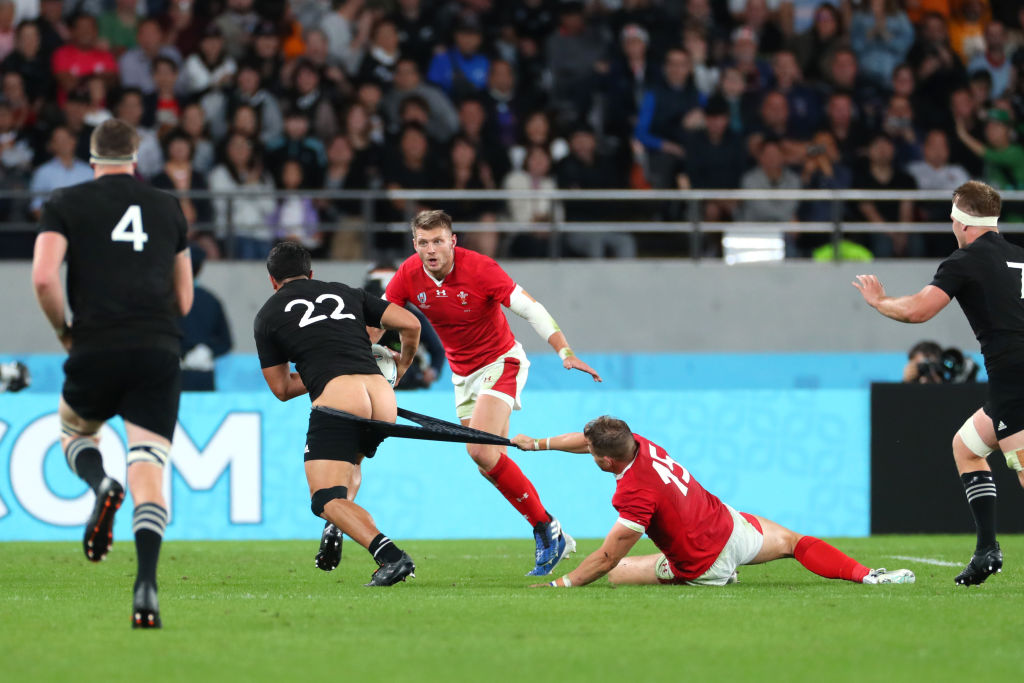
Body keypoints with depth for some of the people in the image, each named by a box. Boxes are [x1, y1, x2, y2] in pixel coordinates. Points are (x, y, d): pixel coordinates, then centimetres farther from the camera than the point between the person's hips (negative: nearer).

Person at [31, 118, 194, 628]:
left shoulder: (66, 204, 7)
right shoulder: (167, 208, 16)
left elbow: (43, 278, -7)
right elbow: (183, 299, 20)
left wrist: (63, 330, 9)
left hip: (96, 351, -1)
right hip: (159, 352, 1)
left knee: (74, 431, 28)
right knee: (148, 473, -2)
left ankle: (101, 485, -6)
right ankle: (145, 586, -22)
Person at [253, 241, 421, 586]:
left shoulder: (268, 316, 17)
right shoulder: (346, 293, 25)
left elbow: (281, 388, 20)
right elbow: (410, 324, 19)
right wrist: (402, 366, 38)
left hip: (338, 396, -5)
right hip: (383, 399, 5)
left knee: (325, 498, -6)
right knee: (349, 460, 35)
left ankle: (390, 555, -29)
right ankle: (335, 532, 11)